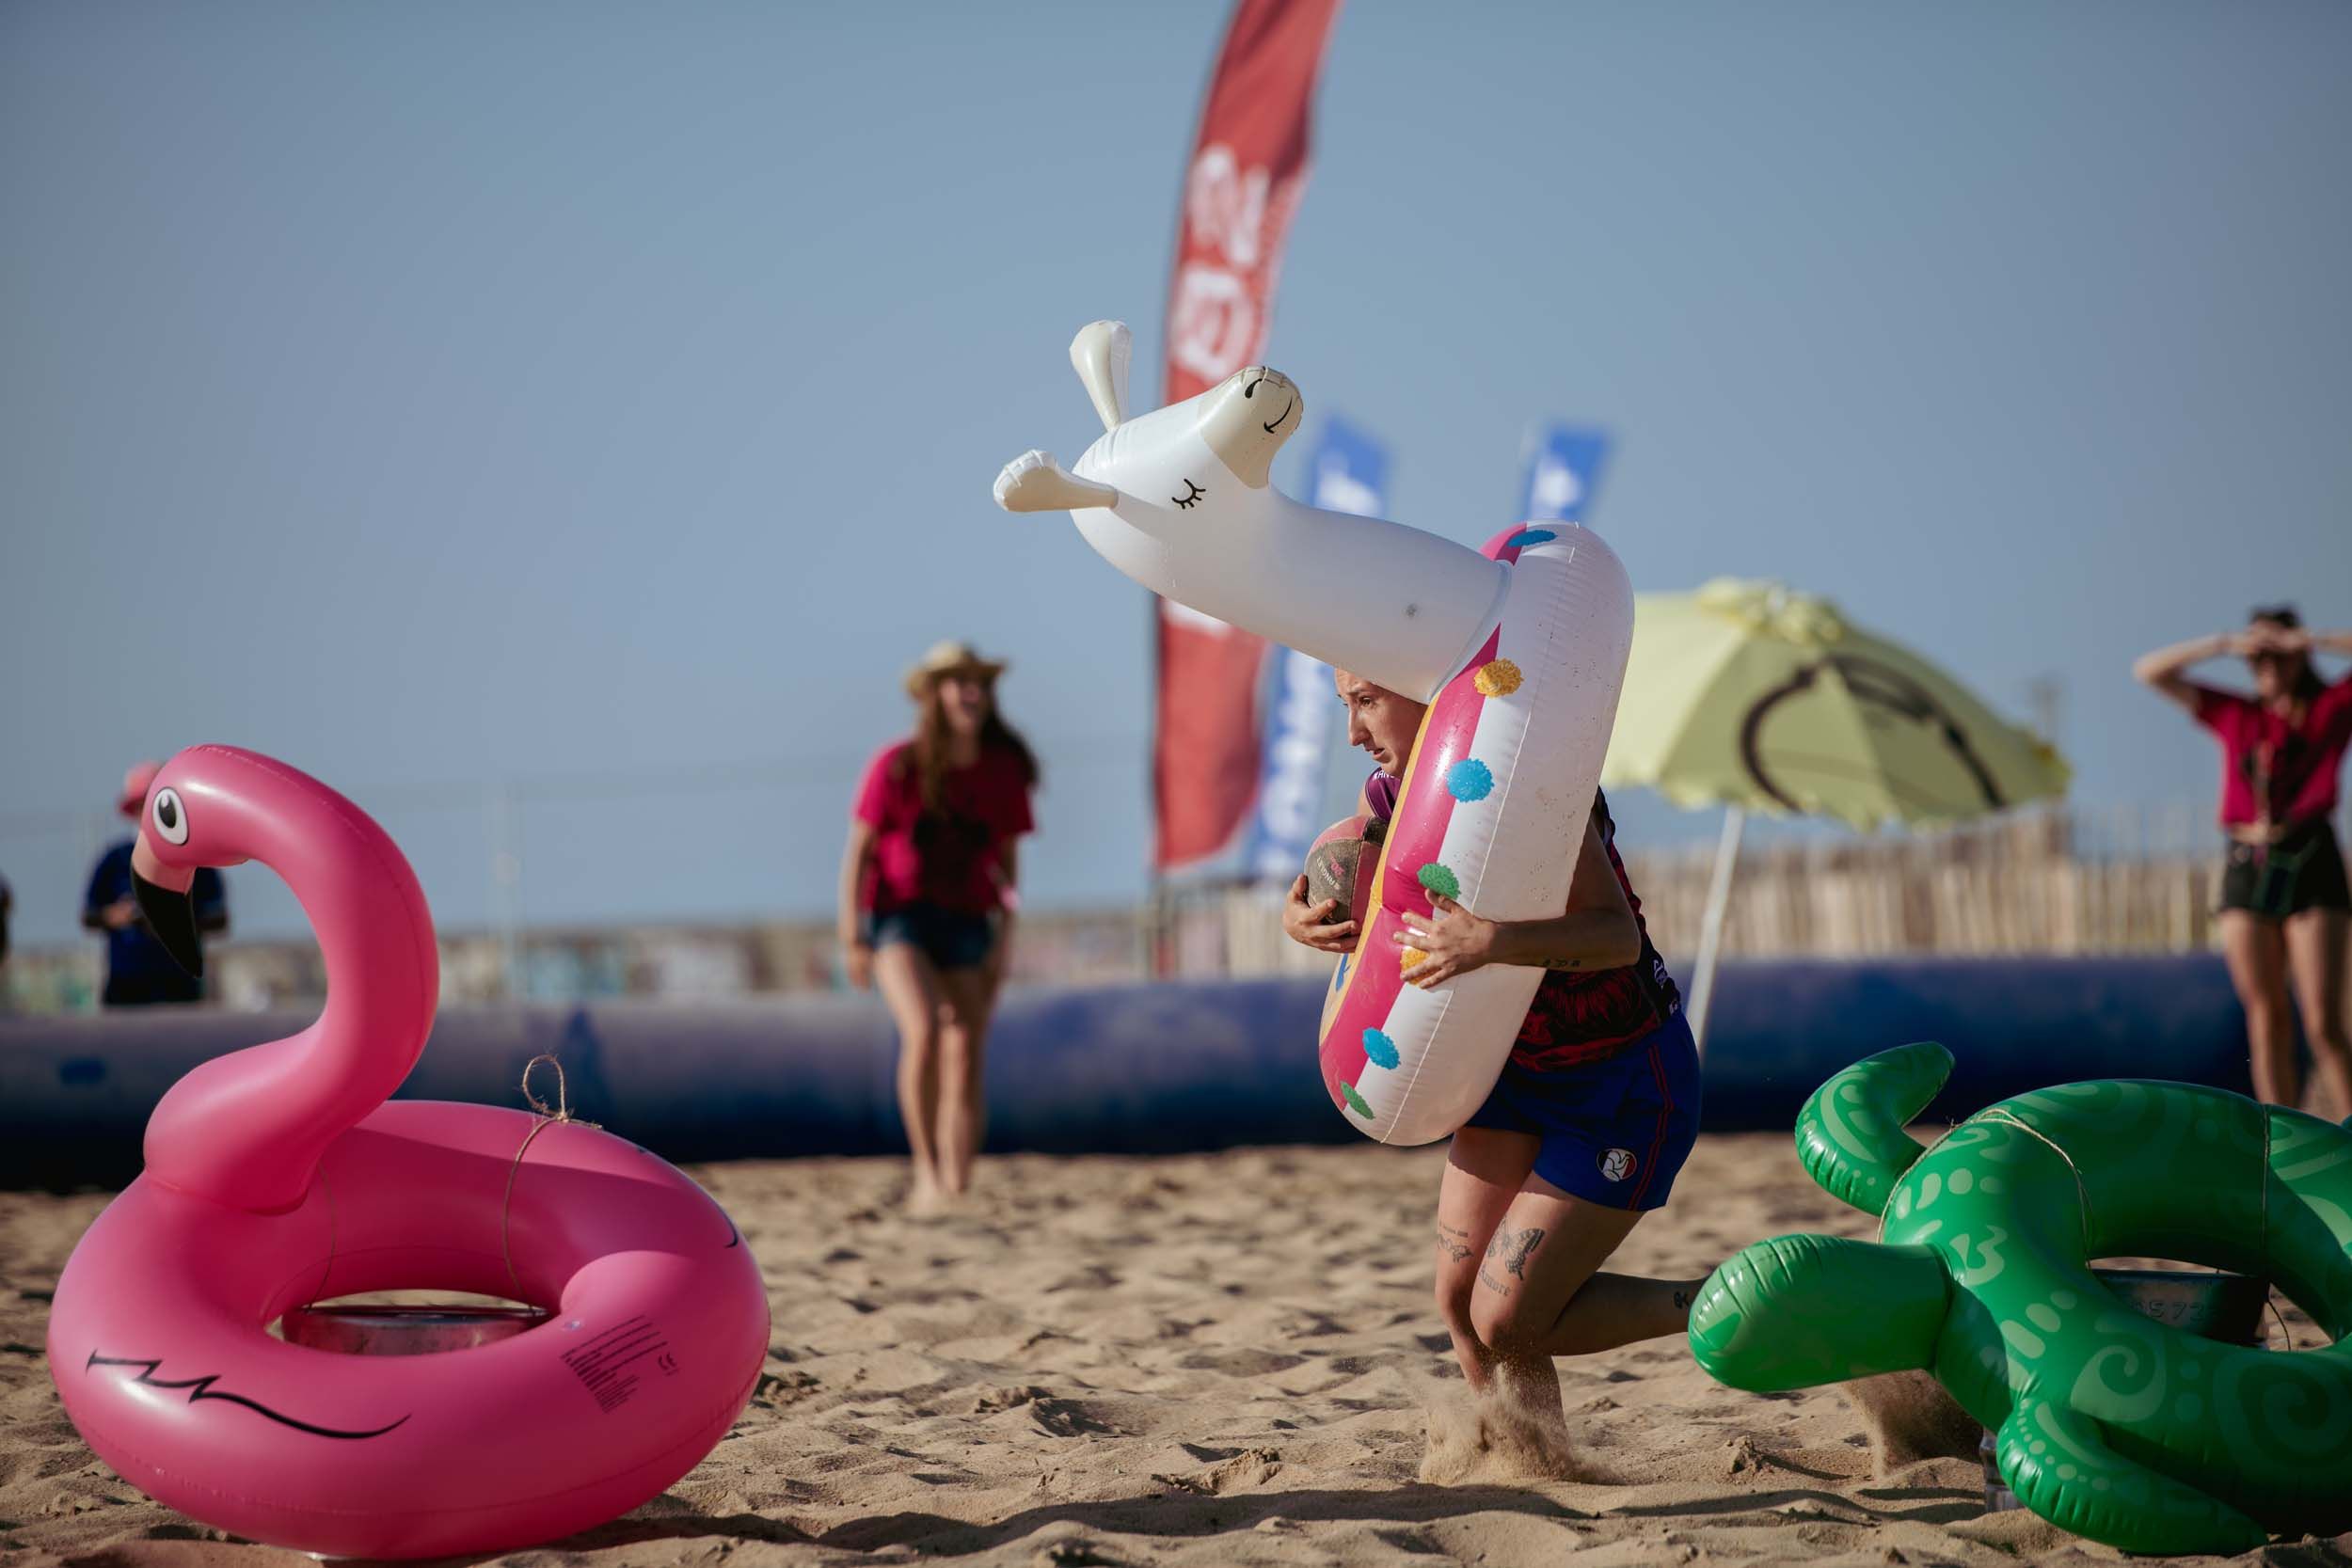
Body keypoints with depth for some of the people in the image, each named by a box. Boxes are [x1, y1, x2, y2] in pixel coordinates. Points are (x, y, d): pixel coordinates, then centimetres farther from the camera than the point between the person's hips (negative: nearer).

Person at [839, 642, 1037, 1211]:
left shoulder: (1004, 770, 1)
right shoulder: (897, 767, -8)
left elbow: (1008, 859, 10)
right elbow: (858, 853, -4)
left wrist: (1005, 932, 0)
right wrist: (852, 940, -8)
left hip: (967, 924, 3)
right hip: (899, 914, -3)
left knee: (965, 1061, -4)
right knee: (924, 1030, -26)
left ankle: (957, 1184, 1)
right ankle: (925, 1169, -16)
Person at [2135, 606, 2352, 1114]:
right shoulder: (2233, 714, 13)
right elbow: (2149, 671, 12)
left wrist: (2311, 640, -5)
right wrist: (2224, 644, 3)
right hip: (2246, 868, 3)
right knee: (2266, 1019, 2)